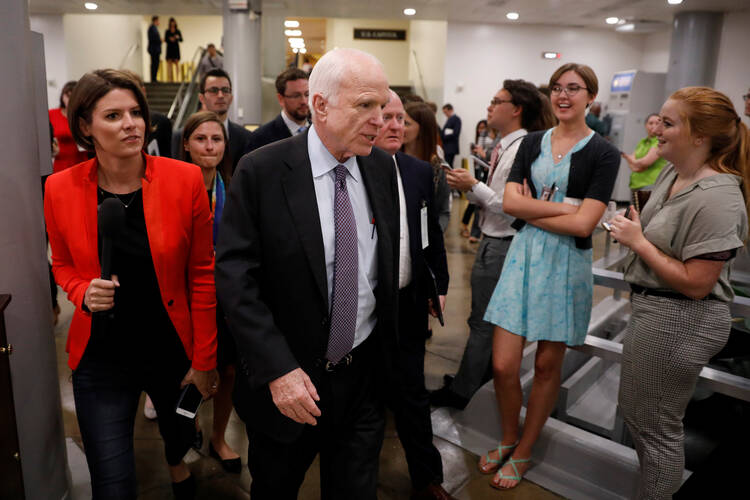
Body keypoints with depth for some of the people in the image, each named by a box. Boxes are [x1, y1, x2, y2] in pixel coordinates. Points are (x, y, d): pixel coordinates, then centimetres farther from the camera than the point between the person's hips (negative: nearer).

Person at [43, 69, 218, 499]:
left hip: (173, 351, 0)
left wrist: (205, 360, -5)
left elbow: (202, 274, -8)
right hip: (100, 358, 0)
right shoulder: (61, 189, -8)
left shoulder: (185, 179, -13)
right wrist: (84, 294, -14)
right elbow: (64, 264, 9)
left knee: (181, 434, 28)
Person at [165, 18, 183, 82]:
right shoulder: (167, 31, 7)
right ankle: (170, 78, -5)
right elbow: (165, 40, 3)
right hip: (169, 48, 0)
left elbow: (181, 40, 0)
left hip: (176, 48, 0)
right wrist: (169, 39, -16)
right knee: (169, 62, -4)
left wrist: (178, 37, -20)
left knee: (176, 62, -5)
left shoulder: (178, 31, 6)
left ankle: (177, 78, -8)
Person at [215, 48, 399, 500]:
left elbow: (389, 261, 7)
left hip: (364, 375, 3)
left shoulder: (383, 166, -2)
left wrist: (388, 352, 9)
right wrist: (278, 369, -21)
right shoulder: (261, 172, -15)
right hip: (285, 380, -2)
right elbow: (235, 277, -16)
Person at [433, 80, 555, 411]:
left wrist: (474, 186, -17)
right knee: (491, 321, 20)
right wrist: (470, 188, -2)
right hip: (493, 243, 9)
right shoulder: (505, 147, 10)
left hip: (501, 247, -9)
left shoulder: (521, 150, -19)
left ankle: (462, 391, 19)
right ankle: (481, 382, 37)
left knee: (483, 322, 4)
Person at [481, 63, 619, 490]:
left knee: (547, 364, 9)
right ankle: (509, 439, 29)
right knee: (503, 364, 1)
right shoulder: (533, 142, 7)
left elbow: (583, 224, -15)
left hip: (567, 262, -3)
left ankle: (523, 453, 29)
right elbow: (509, 201, -5)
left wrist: (531, 209, -9)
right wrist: (563, 207, -14)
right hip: (525, 254, 3)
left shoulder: (603, 153, -5)